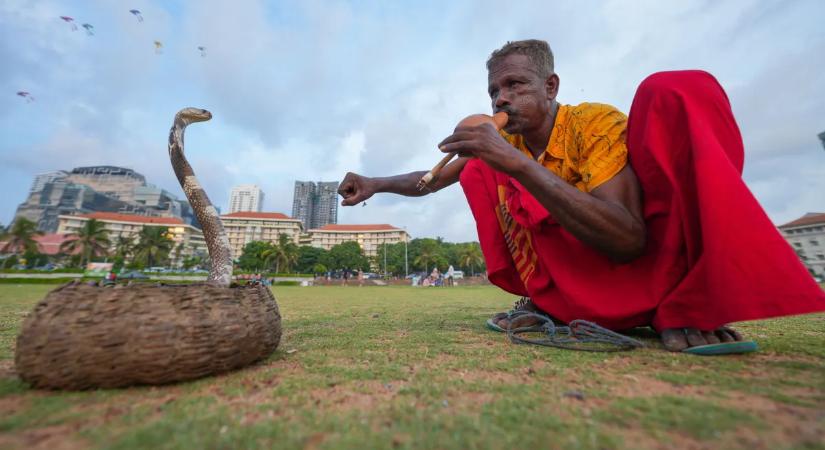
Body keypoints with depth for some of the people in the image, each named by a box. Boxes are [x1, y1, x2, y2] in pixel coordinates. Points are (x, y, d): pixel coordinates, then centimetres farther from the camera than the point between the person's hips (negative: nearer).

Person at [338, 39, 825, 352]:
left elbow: (627, 241, -26)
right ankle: (544, 301, -4)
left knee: (677, 92, -21)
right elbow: (430, 181, 8)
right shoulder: (500, 141, 3)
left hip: (665, 264, -3)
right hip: (590, 293, 4)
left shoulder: (598, 122, -13)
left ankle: (690, 305, -18)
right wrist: (376, 184, -5)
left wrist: (519, 164, -33)